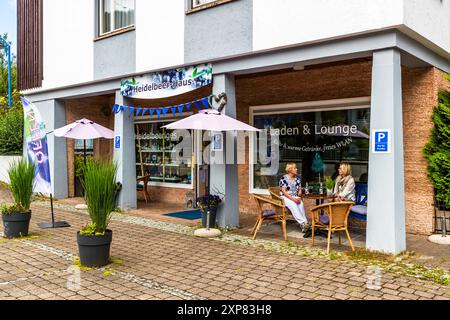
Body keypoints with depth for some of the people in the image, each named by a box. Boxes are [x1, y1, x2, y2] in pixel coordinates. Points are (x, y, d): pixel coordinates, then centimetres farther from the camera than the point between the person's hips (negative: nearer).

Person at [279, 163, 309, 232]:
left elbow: (299, 190, 13)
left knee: (301, 204, -29)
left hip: (295, 197, 4)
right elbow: (283, 191, -12)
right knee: (293, 205, -35)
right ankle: (303, 223, -38)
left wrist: (299, 198, -8)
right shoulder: (284, 178, -6)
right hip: (285, 197, -4)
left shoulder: (297, 179, 12)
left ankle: (305, 223, -31)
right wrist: (292, 199, -21)